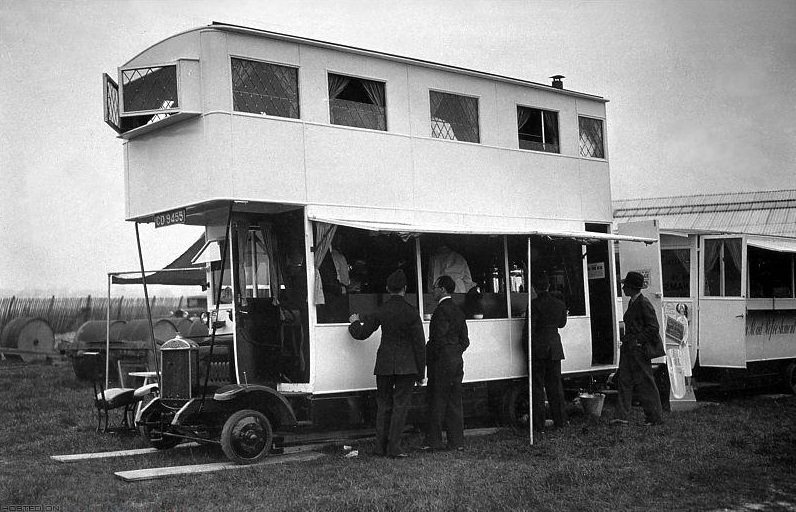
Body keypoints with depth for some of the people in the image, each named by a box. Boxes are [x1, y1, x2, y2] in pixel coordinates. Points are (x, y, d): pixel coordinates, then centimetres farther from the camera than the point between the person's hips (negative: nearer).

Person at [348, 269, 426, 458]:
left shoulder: (380, 311, -1)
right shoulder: (411, 312, -7)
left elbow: (361, 334, 7)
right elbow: (419, 344, -5)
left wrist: (355, 322, 29)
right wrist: (421, 371, 2)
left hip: (384, 364, 3)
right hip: (406, 365, -2)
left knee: (384, 405, 12)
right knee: (400, 404, 1)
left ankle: (380, 447, 14)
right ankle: (393, 447, -3)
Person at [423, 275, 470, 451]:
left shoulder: (441, 310, -13)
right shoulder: (458, 311, 14)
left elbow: (438, 339, -19)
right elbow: (465, 340, 15)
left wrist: (428, 357, -9)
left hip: (441, 362, -8)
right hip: (457, 361, 8)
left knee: (437, 401, -1)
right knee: (454, 402, 10)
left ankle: (434, 441, 3)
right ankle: (457, 441, 11)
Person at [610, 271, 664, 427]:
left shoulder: (644, 304, -13)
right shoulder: (632, 303, 14)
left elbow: (654, 328, -15)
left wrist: (636, 340, -17)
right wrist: (626, 338, 12)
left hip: (638, 348, -9)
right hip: (628, 348, 9)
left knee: (645, 384, -1)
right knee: (625, 380, 4)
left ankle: (654, 418, 9)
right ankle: (621, 416, 4)